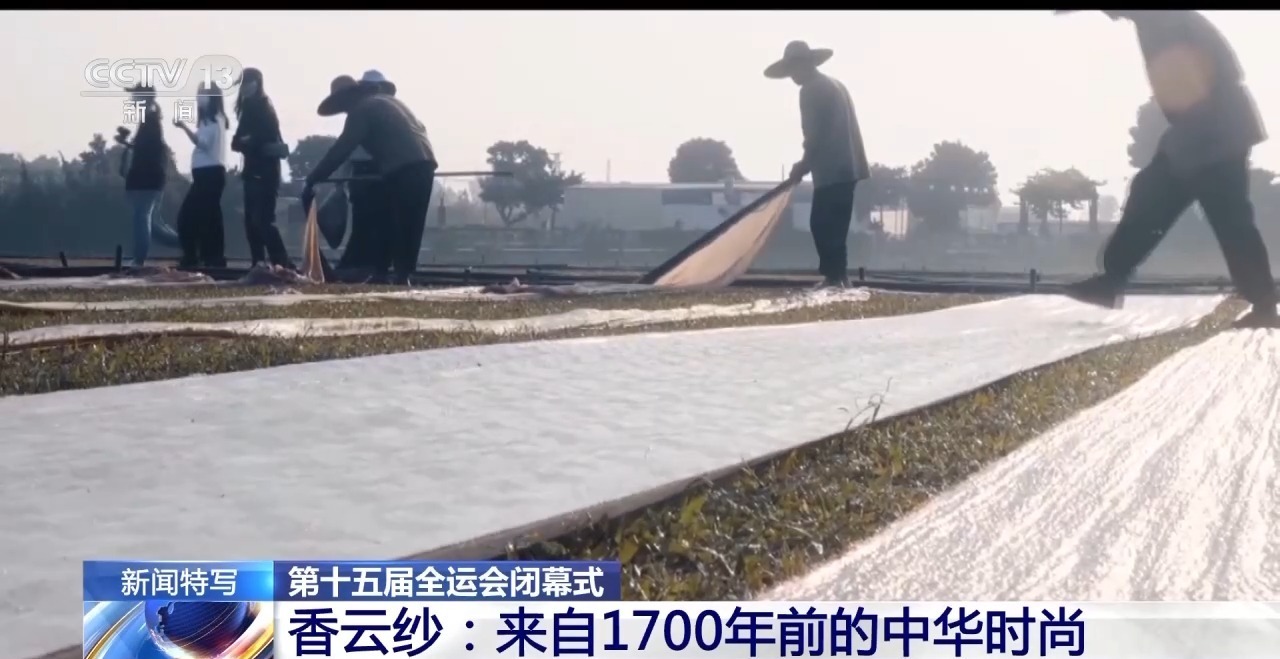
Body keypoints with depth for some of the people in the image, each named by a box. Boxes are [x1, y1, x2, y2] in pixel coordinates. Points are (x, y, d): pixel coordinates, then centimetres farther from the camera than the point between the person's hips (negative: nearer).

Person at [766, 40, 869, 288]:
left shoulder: (811, 90, -9)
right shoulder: (834, 84, 21)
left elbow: (814, 133, -14)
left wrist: (804, 164, -2)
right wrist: (808, 164, 19)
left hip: (831, 169, -10)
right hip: (846, 166, 10)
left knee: (822, 224, -8)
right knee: (834, 226, 12)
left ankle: (835, 276, -11)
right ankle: (838, 276, 14)